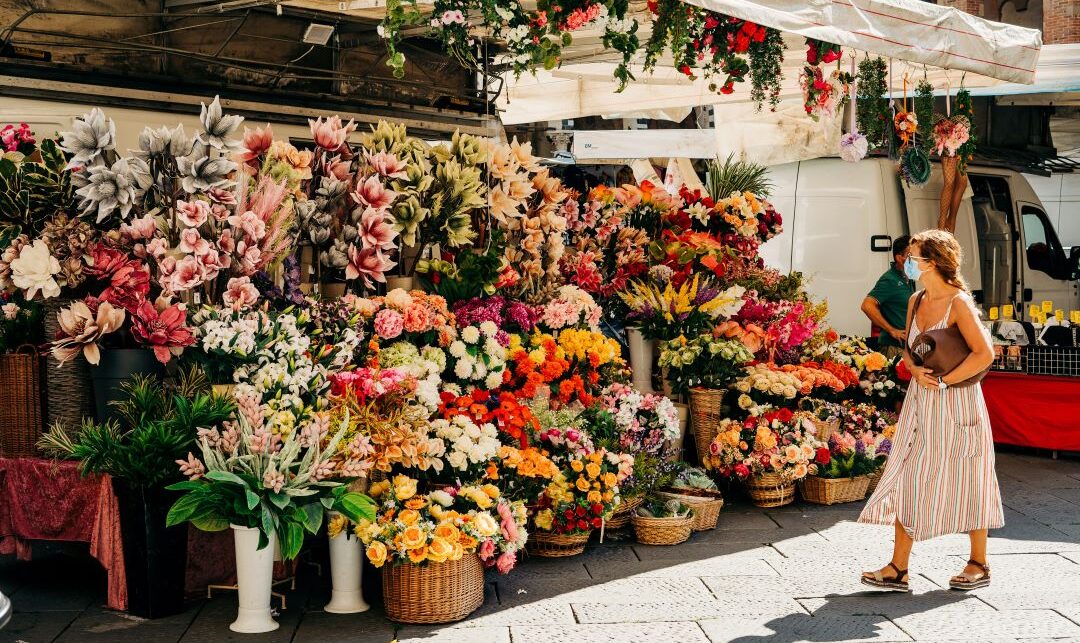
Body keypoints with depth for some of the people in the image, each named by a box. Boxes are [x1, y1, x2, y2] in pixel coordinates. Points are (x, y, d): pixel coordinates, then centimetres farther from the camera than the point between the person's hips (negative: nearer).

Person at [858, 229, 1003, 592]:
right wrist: (916, 371, -6)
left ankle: (979, 565, 18)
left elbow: (984, 354, -19)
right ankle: (898, 569, 7)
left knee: (967, 482, 4)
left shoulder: (959, 302, -14)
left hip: (956, 403, -7)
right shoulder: (916, 301, 8)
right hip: (920, 403, 7)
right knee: (907, 480, 3)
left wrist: (943, 382, -18)